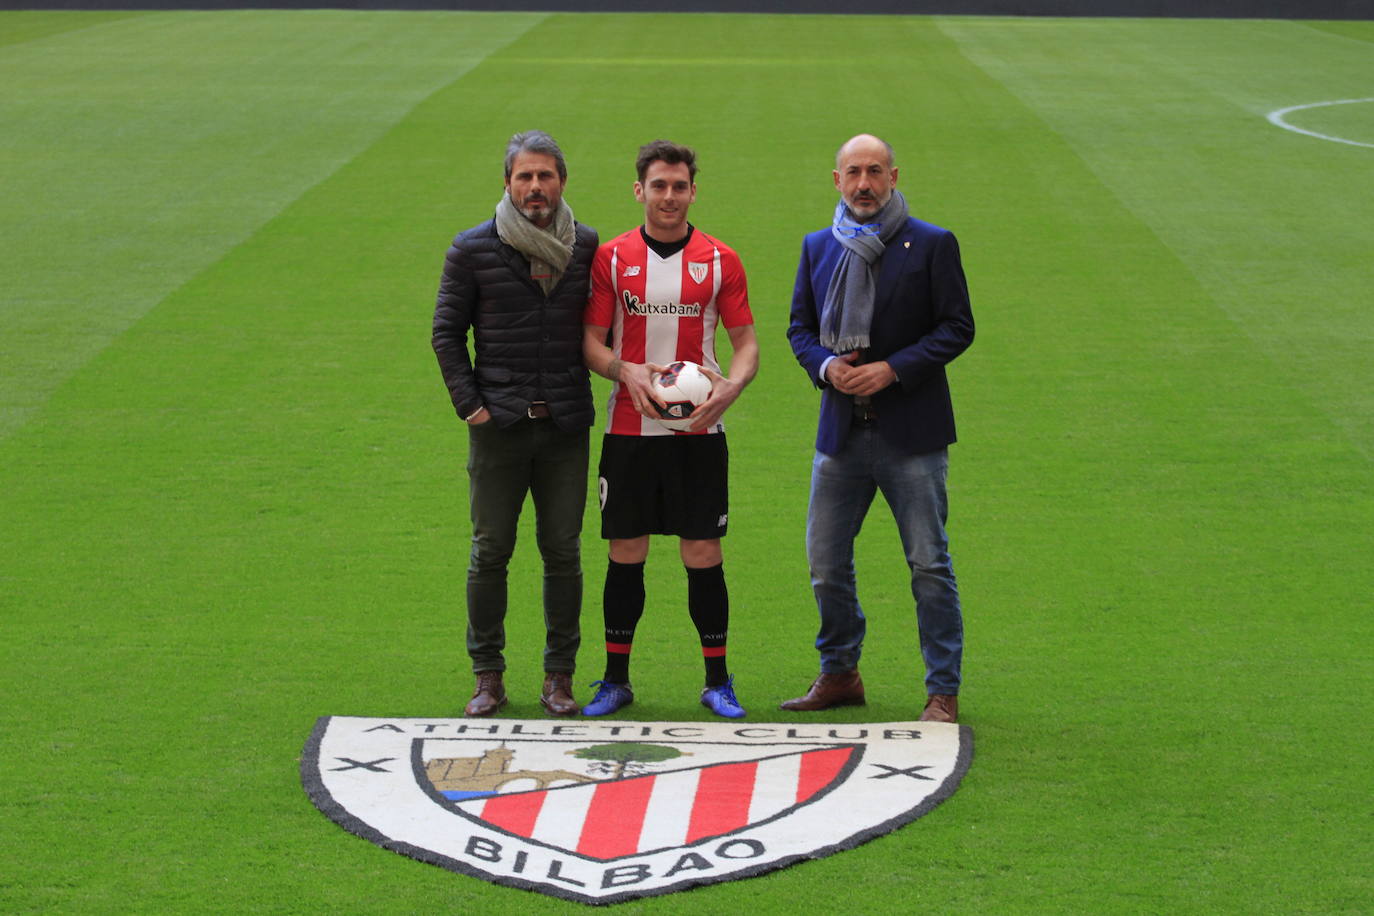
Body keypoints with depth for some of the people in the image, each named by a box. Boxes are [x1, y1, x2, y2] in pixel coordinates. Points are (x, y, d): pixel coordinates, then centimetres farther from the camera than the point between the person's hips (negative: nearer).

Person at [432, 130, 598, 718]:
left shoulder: (588, 248, 6)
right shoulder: (473, 250, 0)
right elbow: (446, 333, 5)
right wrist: (469, 403, -3)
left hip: (565, 427, 1)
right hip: (498, 425, -1)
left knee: (563, 552, 4)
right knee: (490, 552, 2)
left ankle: (559, 676, 13)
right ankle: (488, 676, 11)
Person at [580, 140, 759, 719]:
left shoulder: (720, 261, 4)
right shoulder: (612, 258, 3)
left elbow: (746, 341, 6)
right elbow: (591, 339, 4)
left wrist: (731, 386, -14)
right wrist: (625, 372, -16)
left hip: (698, 432, 0)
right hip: (629, 430, 0)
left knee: (703, 553, 0)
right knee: (625, 552, 4)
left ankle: (717, 681, 10)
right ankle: (616, 679, 15)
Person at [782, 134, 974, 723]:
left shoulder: (932, 245, -2)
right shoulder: (817, 248, 11)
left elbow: (957, 327, -4)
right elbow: (800, 327, 15)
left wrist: (893, 369, -15)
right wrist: (825, 366, -6)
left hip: (911, 431, -4)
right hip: (841, 430, 4)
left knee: (929, 565, -3)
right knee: (826, 563, 9)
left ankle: (943, 693, 5)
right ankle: (839, 675, 26)